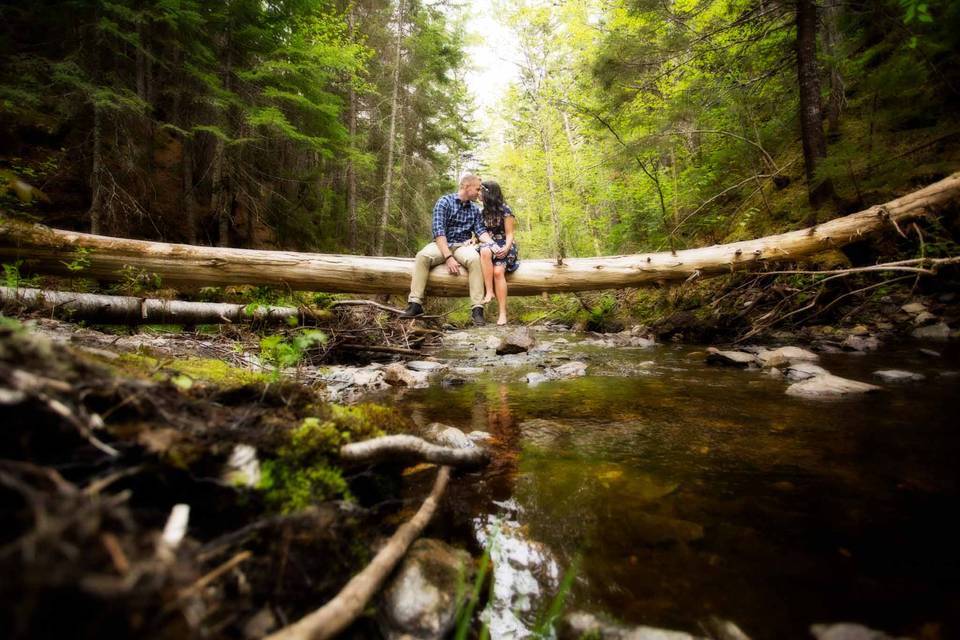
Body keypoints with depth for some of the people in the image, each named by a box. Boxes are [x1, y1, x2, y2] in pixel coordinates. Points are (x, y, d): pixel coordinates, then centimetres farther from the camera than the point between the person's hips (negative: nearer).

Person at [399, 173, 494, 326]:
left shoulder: (475, 209, 12)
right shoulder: (444, 202, -4)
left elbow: (481, 231, 1)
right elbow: (439, 232, -14)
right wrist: (448, 257, -25)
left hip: (463, 246, 2)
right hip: (441, 244, -2)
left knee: (475, 259, -33)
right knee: (422, 256, -34)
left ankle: (477, 309, -35)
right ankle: (415, 304, -33)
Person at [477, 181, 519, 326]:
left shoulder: (505, 211, -2)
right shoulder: (483, 211, 15)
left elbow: (509, 234, -4)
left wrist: (506, 248, -23)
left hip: (504, 246, -3)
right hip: (489, 246, 3)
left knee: (498, 271, -33)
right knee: (485, 251, -37)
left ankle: (503, 313, -34)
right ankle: (489, 291, -37)